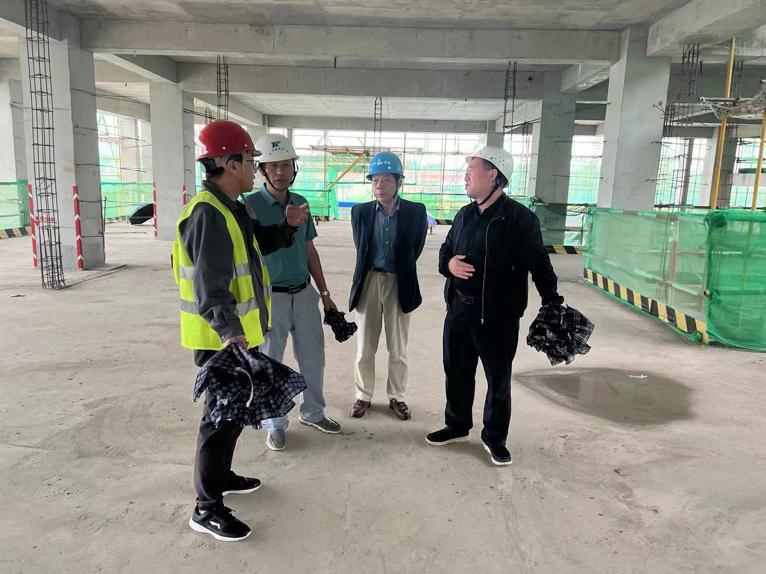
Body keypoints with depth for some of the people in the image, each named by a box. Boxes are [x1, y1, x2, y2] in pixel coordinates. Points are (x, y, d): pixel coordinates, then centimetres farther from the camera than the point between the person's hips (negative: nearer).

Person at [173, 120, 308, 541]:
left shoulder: (232, 208, 11)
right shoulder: (207, 213, -22)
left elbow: (258, 245, 23)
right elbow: (211, 283, -30)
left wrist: (287, 227, 8)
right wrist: (228, 331, -41)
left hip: (238, 333, 10)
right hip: (221, 338, -10)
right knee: (222, 415, 0)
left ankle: (220, 476, 40)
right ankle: (207, 508, 14)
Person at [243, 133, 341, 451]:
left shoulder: (301, 203, 6)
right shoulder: (250, 206, -11)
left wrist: (324, 293, 13)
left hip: (304, 293, 5)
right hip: (270, 297, -5)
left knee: (313, 358, 15)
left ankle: (312, 412, 35)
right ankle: (274, 425, 27)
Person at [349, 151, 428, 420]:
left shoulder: (416, 212, -6)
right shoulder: (360, 212, -2)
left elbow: (415, 250, 4)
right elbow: (360, 250, 8)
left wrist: (400, 271, 7)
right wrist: (368, 275, 8)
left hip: (399, 283, -1)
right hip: (369, 281, 1)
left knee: (398, 349, 10)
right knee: (365, 347, 11)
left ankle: (397, 397, 27)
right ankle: (364, 395, 27)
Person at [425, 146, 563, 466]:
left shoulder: (519, 217, -11)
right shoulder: (465, 215, 10)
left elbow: (538, 262, -11)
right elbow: (446, 250, 17)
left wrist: (551, 300, -20)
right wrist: (448, 263, -7)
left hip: (498, 315, -6)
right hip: (459, 309, 6)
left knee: (498, 378, 9)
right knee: (457, 371, 17)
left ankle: (495, 438, 27)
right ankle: (457, 425, 37)